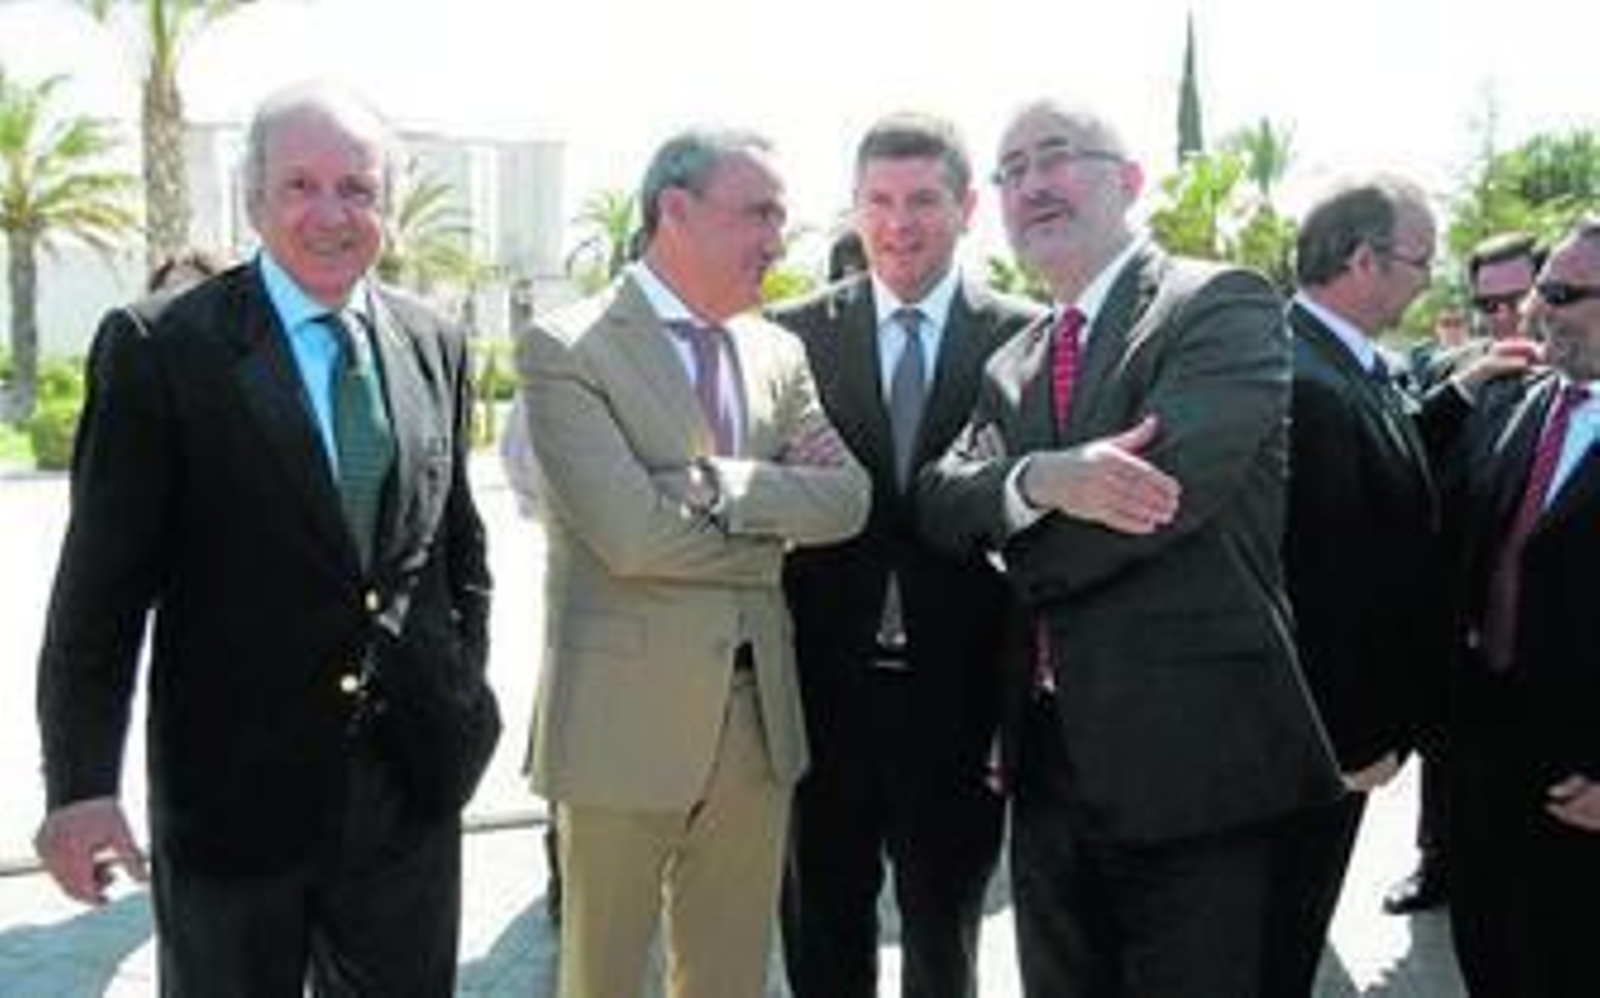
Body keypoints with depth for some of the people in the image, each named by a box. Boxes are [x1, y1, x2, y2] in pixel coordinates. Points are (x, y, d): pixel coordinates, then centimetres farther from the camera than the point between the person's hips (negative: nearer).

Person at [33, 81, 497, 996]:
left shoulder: (435, 346, 3)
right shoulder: (159, 348, -10)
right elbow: (102, 584, -10)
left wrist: (468, 701, 9)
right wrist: (81, 784, -13)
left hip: (411, 780, 4)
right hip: (234, 784, -4)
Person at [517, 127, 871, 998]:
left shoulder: (778, 353, 9)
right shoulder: (565, 348, -10)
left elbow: (847, 499, -4)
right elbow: (631, 532, -21)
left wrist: (723, 483, -18)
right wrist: (780, 517, -8)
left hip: (759, 716, 5)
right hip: (625, 717, -5)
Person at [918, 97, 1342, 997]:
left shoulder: (1226, 306, -7)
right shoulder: (1012, 362, 15)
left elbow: (1165, 488, -20)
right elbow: (941, 500, 0)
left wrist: (1019, 559, -4)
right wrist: (1044, 478, -21)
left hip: (1194, 763, -6)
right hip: (1051, 770, 6)